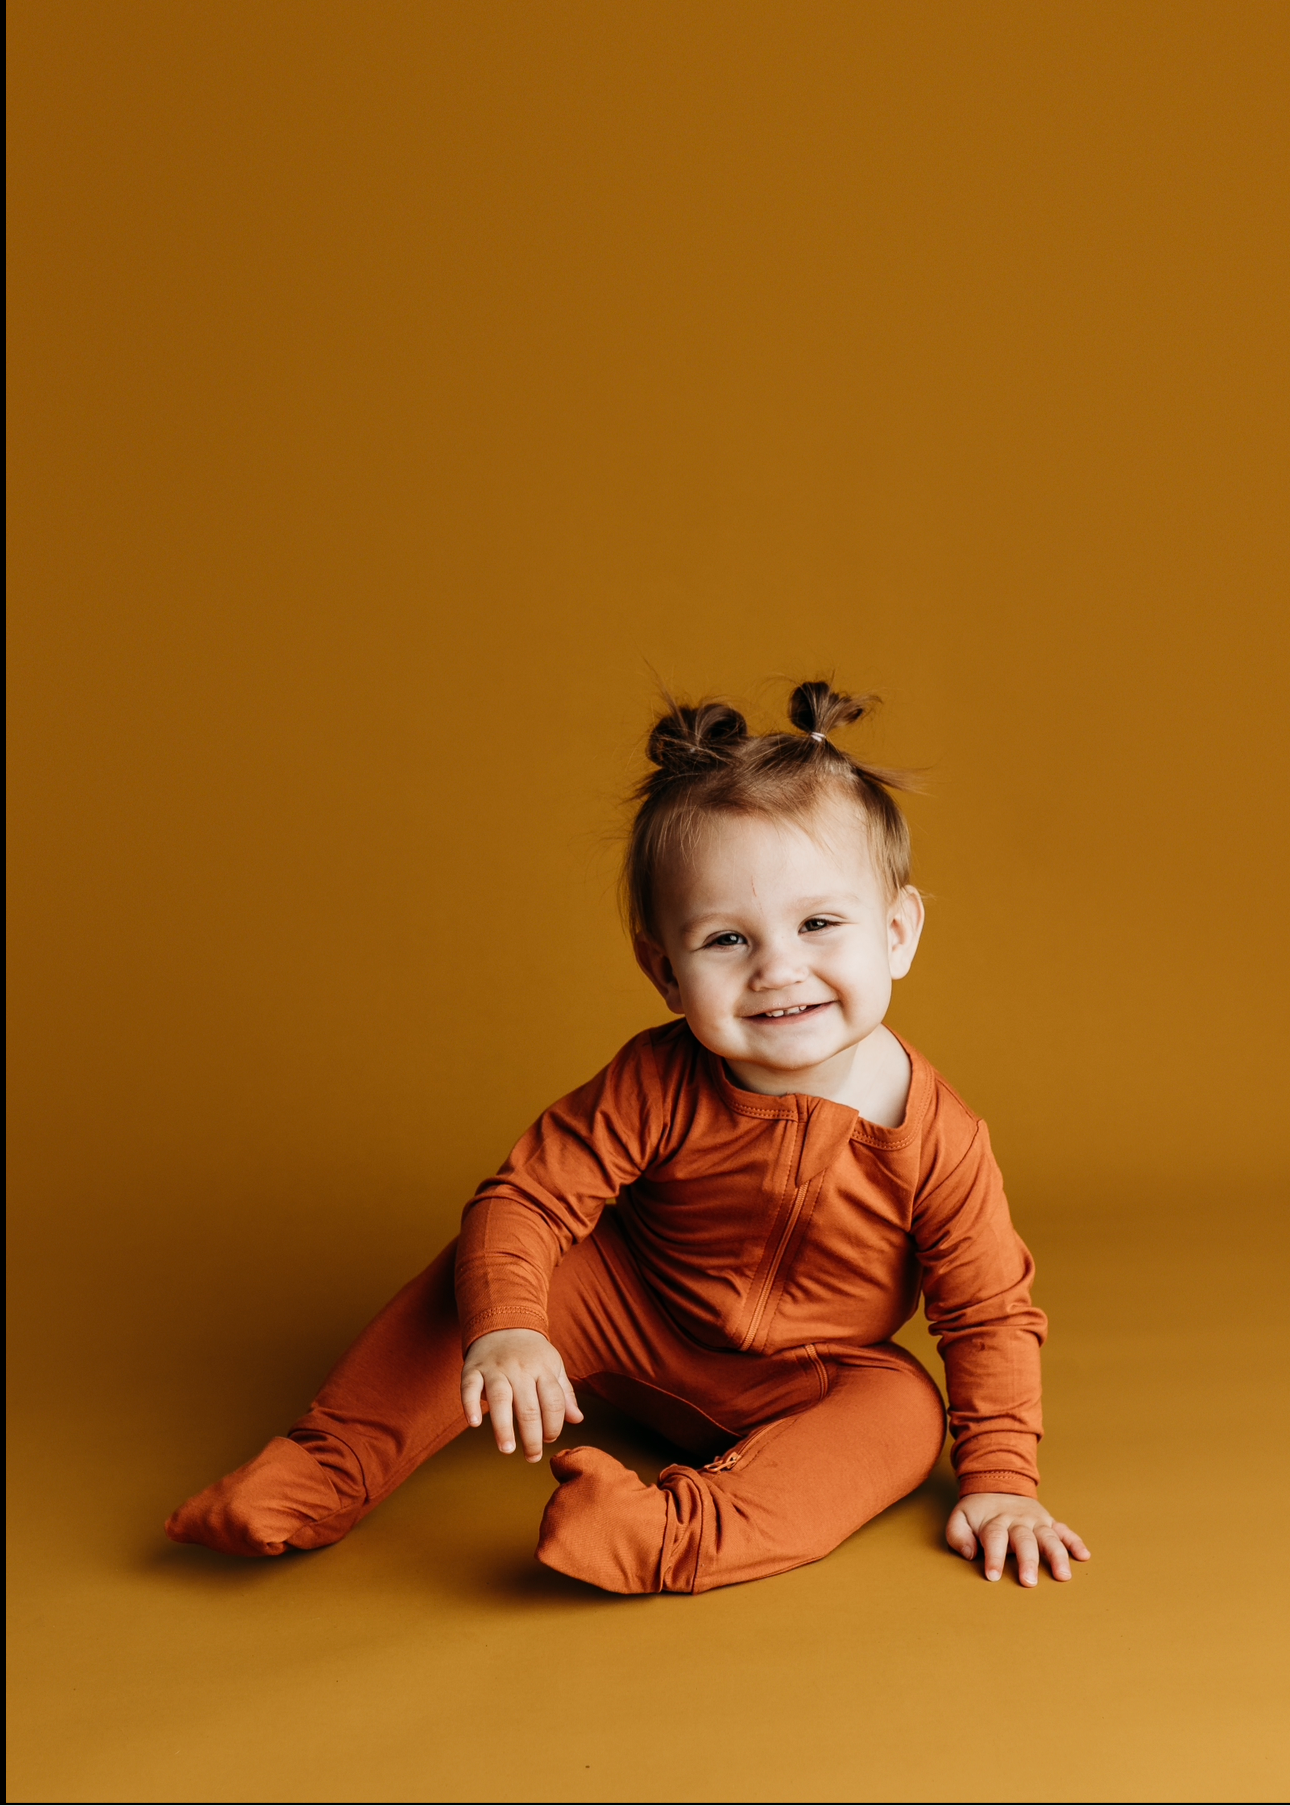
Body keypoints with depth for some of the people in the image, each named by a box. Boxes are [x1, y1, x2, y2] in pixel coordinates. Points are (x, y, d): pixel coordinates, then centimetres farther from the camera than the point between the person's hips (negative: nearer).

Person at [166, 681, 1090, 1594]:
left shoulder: (937, 1140, -26)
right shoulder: (657, 1086, -25)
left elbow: (991, 1315, -14)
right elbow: (525, 1198, -24)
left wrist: (1002, 1479, -18)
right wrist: (502, 1329, -42)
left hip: (804, 1380, 0)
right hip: (633, 1315, 1)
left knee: (903, 1408, -29)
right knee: (480, 1276, -18)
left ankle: (686, 1529, -42)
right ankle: (331, 1465, -7)